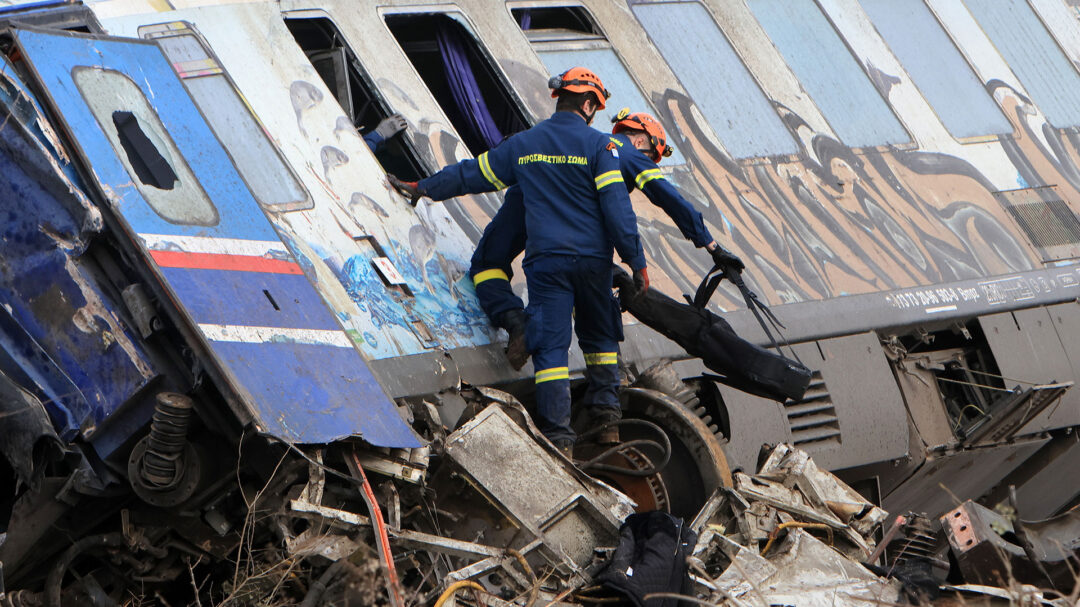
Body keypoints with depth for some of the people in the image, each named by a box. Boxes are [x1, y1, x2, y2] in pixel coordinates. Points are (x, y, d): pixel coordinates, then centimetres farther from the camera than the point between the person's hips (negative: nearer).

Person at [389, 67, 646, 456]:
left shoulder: (523, 145, 8)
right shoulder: (598, 145, -3)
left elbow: (472, 174, 16)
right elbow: (617, 208, -9)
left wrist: (422, 188, 29)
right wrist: (636, 261, -5)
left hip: (544, 259, 1)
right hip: (592, 259, -1)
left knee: (550, 344, -1)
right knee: (599, 333, 22)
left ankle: (558, 435, -8)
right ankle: (604, 402, 20)